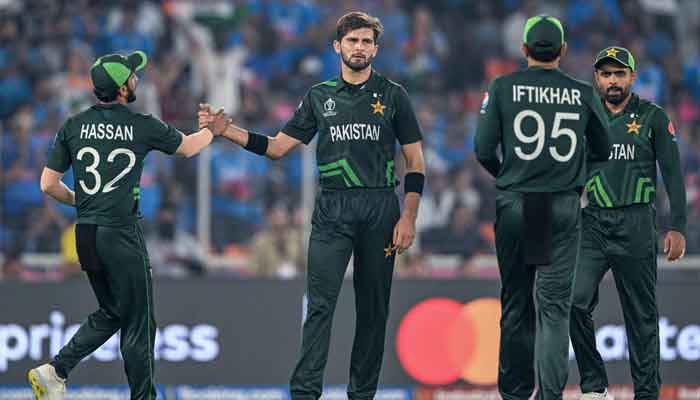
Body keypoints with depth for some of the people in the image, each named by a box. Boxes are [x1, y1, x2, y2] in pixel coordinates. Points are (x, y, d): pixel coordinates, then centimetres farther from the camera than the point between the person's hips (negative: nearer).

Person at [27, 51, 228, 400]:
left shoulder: (74, 126, 4)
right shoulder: (141, 126, -6)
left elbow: (48, 184, 5)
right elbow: (187, 147, 13)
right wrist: (212, 130, 33)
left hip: (85, 236, 6)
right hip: (121, 235, -6)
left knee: (111, 314, 19)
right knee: (138, 322, 2)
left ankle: (55, 370, 8)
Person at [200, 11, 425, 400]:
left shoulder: (392, 95, 5)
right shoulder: (320, 97, 10)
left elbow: (415, 161, 4)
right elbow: (277, 147, 12)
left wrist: (409, 218, -5)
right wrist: (227, 131, -1)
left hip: (380, 209, -1)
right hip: (332, 211, 1)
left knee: (373, 307, 4)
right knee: (321, 302, -10)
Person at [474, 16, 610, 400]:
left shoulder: (503, 88, -2)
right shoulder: (582, 94, 1)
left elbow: (483, 149, -5)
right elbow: (602, 150, 11)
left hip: (514, 205, 0)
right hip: (564, 206, 0)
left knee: (515, 300, 10)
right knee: (554, 303, -1)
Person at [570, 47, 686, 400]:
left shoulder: (653, 117, 4)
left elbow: (672, 174, 1)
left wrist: (677, 227, -7)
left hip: (636, 225, -2)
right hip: (593, 225, 2)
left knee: (641, 315, 1)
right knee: (574, 301, -15)